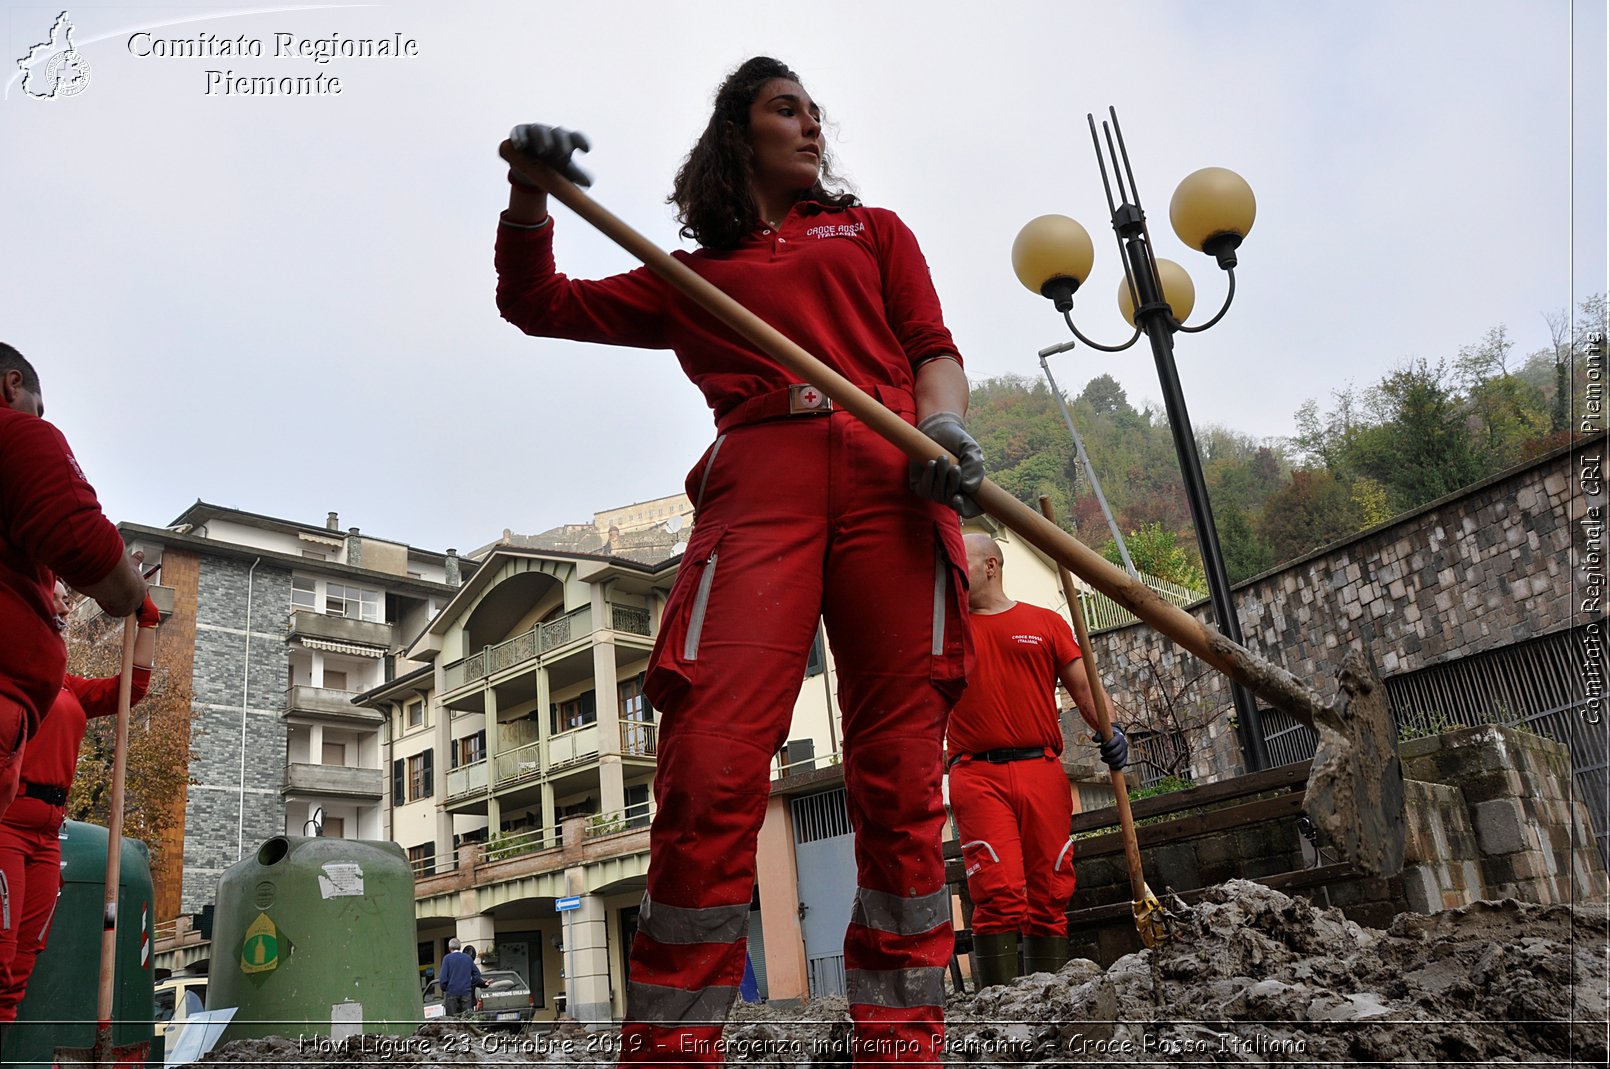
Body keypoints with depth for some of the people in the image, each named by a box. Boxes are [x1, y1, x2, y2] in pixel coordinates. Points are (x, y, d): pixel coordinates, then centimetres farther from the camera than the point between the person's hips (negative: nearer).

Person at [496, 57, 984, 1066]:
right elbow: (538, 305, 29)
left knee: (901, 775, -8)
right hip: (757, 483, 0)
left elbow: (935, 350, 18)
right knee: (709, 771, -18)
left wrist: (943, 424, -6)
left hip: (890, 476, 1)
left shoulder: (874, 229, 31)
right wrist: (529, 200, 10)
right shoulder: (691, 277, 29)